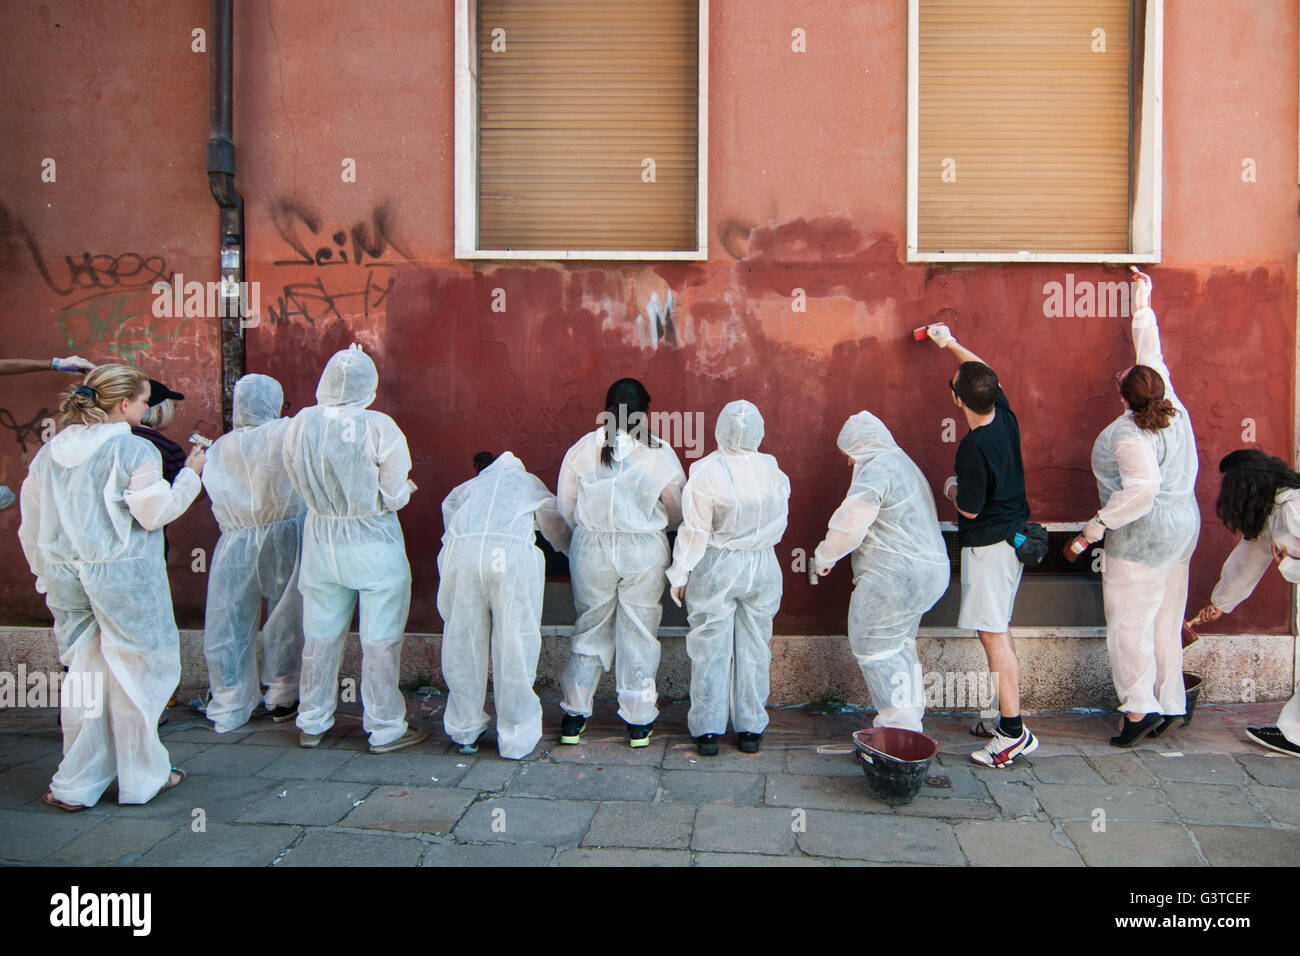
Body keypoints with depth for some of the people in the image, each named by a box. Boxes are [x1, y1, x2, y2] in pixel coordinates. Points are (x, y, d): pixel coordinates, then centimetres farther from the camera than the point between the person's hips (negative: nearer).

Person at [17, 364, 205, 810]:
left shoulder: (50, 452, 9)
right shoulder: (134, 450, -12)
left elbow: (32, 525, 14)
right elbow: (155, 513, -11)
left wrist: (47, 574, 24)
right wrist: (190, 475, 0)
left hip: (66, 575, 6)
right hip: (122, 573, -6)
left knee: (86, 673, 14)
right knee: (135, 672, 6)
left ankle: (76, 785, 20)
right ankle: (142, 777, 18)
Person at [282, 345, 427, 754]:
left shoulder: (299, 424, -5)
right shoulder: (379, 428, -17)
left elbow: (298, 484, 6)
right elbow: (394, 495, -13)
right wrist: (406, 489, 8)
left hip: (321, 541, 4)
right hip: (373, 544, -4)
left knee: (320, 637, 17)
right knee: (379, 639, 7)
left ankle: (311, 724, 32)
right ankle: (385, 728, 18)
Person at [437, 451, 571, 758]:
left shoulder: (466, 488, 37)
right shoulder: (530, 482, 34)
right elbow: (560, 532, 39)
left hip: (460, 550, 2)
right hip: (512, 552, -2)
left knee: (462, 643, 13)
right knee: (514, 644, 6)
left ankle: (465, 732, 28)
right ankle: (516, 738, 15)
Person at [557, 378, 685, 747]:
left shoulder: (582, 449, -5)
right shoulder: (660, 453, -8)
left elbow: (566, 507, 2)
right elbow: (678, 510, 2)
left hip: (591, 550, 2)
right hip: (644, 552, -1)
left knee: (590, 630, 15)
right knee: (639, 633, 11)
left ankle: (574, 718, 23)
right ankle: (639, 723, 20)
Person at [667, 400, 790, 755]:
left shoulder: (706, 472, -17)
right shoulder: (772, 470, -5)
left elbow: (695, 531, -14)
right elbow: (779, 520, 7)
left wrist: (680, 574, -4)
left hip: (716, 567, -3)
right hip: (763, 567, 3)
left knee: (711, 648, 8)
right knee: (754, 648, 13)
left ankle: (707, 731, 14)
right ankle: (750, 729, 21)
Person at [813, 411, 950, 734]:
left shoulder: (875, 471, -14)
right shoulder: (905, 465, 19)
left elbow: (848, 527, -18)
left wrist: (824, 557, -3)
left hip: (895, 577, -10)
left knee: (874, 648, -1)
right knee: (899, 646, 19)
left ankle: (900, 726, 1)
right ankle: (911, 719, 27)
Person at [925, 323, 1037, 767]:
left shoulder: (974, 448, -26)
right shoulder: (1005, 415, -1)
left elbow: (970, 509, -16)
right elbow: (983, 370, 18)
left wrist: (951, 490, 5)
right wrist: (950, 343, 29)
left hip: (988, 545, -9)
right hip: (1013, 534, 9)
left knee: (993, 634, -6)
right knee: (999, 630, 17)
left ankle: (1014, 732, -3)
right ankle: (1006, 717, 25)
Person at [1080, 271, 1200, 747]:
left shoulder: (1130, 435, -19)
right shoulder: (1172, 408, 5)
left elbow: (1143, 487, -30)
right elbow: (1152, 353, 18)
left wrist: (1101, 522, -21)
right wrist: (1142, 303, 27)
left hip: (1143, 536, -9)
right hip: (1181, 528, 9)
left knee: (1129, 622, -4)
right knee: (1165, 621, 13)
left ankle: (1139, 706, -5)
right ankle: (1169, 704, 19)